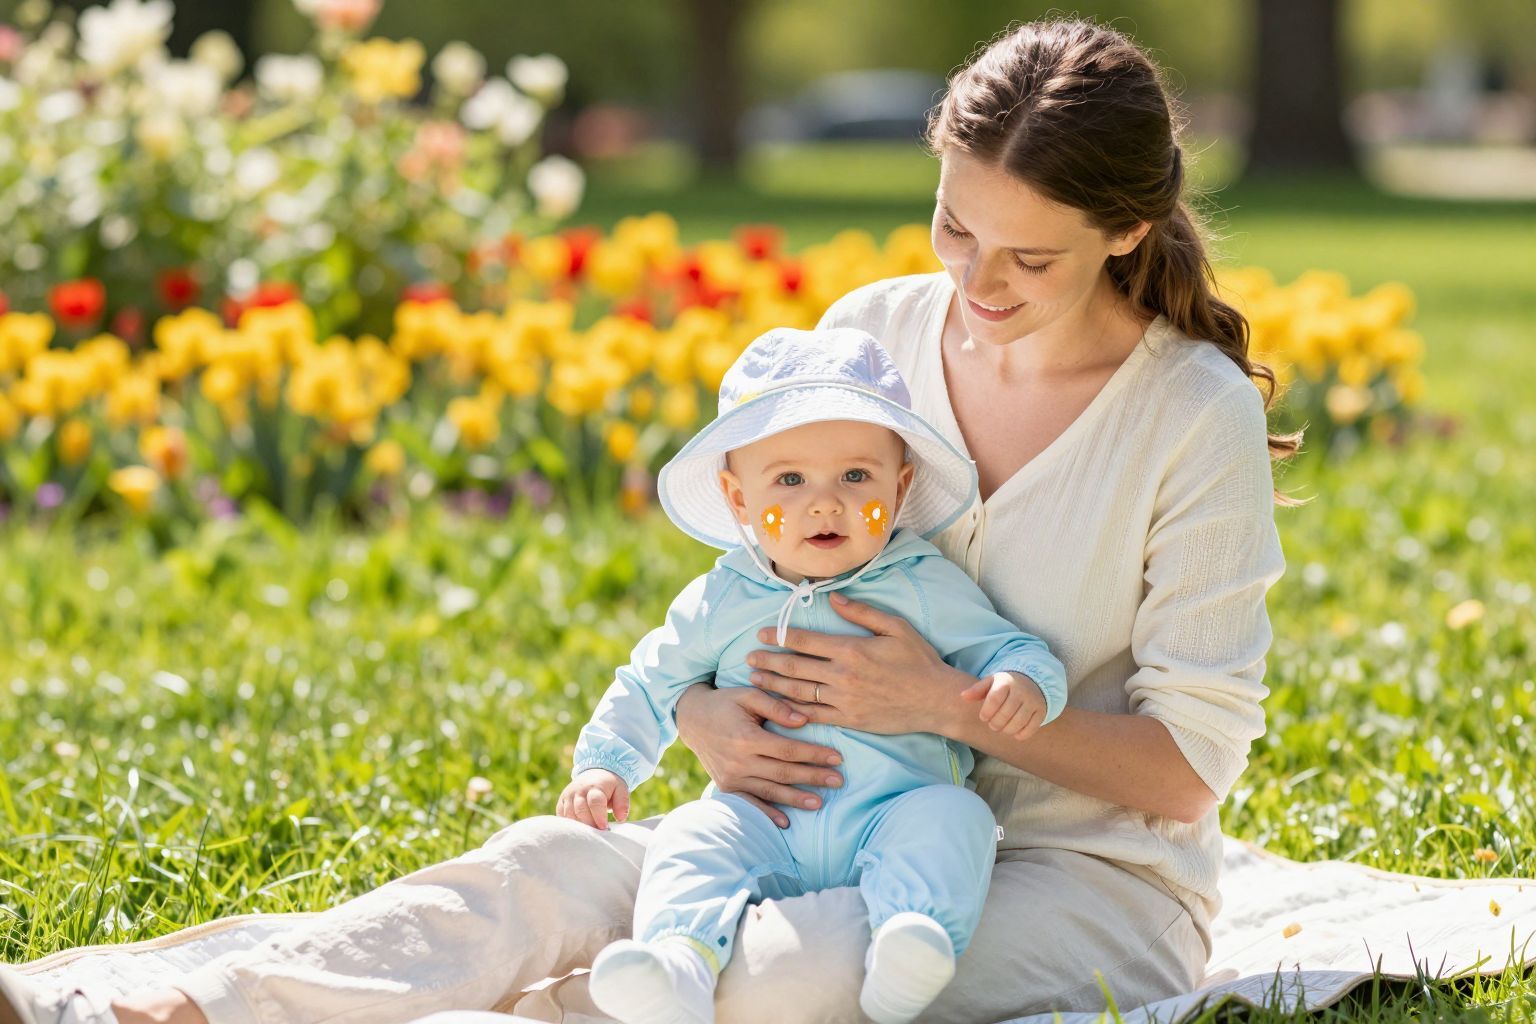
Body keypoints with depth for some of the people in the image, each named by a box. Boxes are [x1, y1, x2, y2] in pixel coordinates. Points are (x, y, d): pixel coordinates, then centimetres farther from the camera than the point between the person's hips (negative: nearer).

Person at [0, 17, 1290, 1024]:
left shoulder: (1201, 418, -13)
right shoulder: (870, 335, 2)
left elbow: (1191, 766, -11)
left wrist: (951, 705, -21)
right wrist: (707, 714, -12)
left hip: (1100, 884, -4)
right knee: (556, 868, -23)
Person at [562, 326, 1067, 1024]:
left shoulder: (926, 588, 6)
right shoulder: (721, 601, 13)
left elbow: (1007, 649, 6)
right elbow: (651, 686, 24)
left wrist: (1021, 684, -19)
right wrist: (602, 765, 10)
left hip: (891, 812, -1)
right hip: (763, 827, 1)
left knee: (952, 817, -30)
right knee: (691, 837, -26)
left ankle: (902, 967, -50)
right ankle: (679, 967, -49)